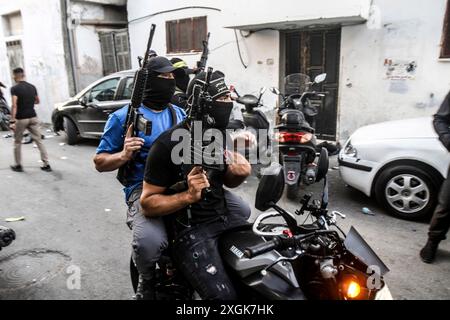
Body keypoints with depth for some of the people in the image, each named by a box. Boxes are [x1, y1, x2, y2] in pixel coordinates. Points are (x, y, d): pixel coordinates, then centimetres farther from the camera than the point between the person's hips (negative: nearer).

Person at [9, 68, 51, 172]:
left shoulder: (15, 89, -10)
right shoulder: (32, 87, 6)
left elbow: (14, 105, -19)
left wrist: (12, 121, -20)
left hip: (21, 119, -4)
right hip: (33, 117, 4)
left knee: (17, 142, 12)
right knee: (39, 141, 4)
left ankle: (18, 165, 19)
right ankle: (46, 164, 0)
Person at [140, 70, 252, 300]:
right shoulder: (168, 145, -14)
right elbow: (147, 203, -10)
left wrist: (240, 174, -3)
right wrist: (188, 196, -26)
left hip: (224, 216, 7)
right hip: (189, 229, -6)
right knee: (223, 295, -22)